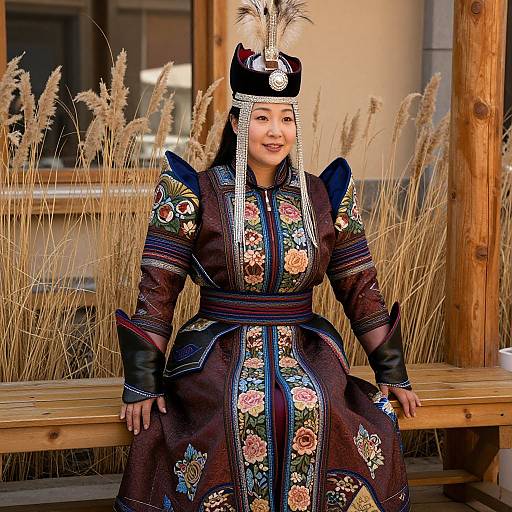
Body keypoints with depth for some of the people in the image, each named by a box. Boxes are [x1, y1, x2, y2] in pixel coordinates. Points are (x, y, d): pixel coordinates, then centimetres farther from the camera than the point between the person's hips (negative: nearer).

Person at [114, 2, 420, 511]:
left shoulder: (325, 196, 8)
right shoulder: (194, 193, 0)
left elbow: (360, 288, 11)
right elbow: (157, 288, -2)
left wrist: (392, 372, 11)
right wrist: (143, 383, -9)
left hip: (304, 352, 2)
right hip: (220, 353, -2)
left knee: (313, 409, -30)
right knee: (245, 411, -33)